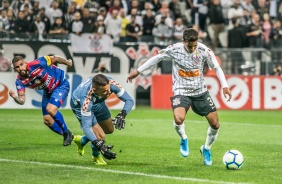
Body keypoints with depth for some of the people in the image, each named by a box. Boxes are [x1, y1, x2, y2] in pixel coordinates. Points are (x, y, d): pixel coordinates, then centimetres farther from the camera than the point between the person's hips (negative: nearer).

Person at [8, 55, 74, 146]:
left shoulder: (36, 64, -32)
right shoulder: (20, 81, -17)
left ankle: (67, 133, -5)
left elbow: (54, 59, -17)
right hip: (48, 91, 6)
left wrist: (68, 62, -1)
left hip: (61, 84, -6)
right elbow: (21, 101, -19)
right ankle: (66, 136, 25)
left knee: (51, 109, -26)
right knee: (47, 120, 2)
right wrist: (14, 97, -41)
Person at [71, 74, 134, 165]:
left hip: (97, 101, 6)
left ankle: (81, 141, 41)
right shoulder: (86, 100, -46)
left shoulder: (111, 84, -36)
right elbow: (86, 127, -44)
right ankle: (96, 156, 19)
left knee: (109, 130, 18)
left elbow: (129, 100, -27)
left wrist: (122, 115, -46)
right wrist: (100, 146, -54)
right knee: (100, 136, -16)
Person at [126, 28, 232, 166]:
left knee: (215, 125, -1)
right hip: (181, 91, -2)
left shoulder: (204, 50, -13)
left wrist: (224, 86, -11)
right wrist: (138, 71, 7)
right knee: (178, 119, -31)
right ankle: (183, 139, 4)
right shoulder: (174, 50, -14)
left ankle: (206, 149, 29)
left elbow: (216, 68, -1)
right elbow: (157, 58, 2)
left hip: (200, 92, 2)